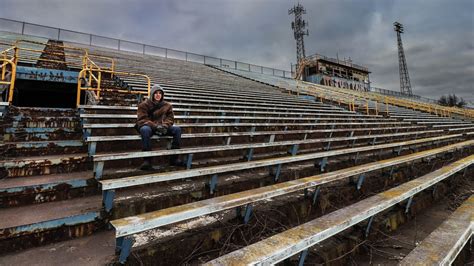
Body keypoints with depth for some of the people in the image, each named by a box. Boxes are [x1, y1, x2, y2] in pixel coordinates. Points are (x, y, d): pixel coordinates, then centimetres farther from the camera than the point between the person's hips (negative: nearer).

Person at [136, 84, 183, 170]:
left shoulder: (167, 105, 10)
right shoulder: (144, 105, -1)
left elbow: (170, 118, 7)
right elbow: (142, 119, -9)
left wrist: (164, 125, -16)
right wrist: (155, 126, -25)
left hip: (162, 127, 4)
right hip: (148, 126, -3)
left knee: (177, 129, -19)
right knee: (145, 129, -40)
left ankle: (174, 158, -17)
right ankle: (147, 159, -36)